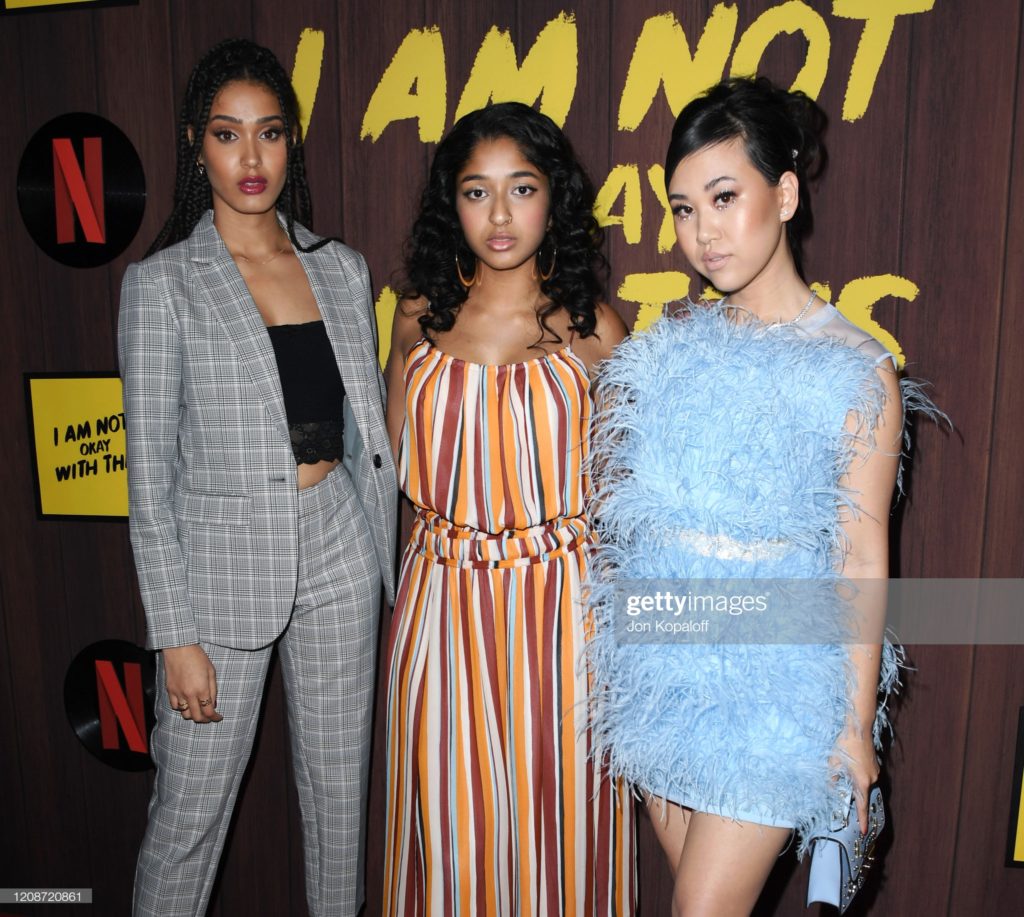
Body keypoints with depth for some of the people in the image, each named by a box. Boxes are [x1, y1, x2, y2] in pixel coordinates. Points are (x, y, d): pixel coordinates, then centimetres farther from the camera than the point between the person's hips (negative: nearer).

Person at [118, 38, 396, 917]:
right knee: (189, 811, 9)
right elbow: (150, 477, -6)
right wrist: (175, 634, -9)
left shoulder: (342, 268, 6)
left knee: (340, 792, 15)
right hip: (223, 557, -3)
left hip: (340, 547, 4)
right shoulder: (162, 283, -5)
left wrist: (389, 559, 8)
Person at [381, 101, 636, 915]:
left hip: (559, 606, -2)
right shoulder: (421, 319, 4)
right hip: (443, 601, 2)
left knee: (554, 813, 13)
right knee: (449, 821, 15)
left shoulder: (594, 329, -2)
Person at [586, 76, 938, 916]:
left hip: (769, 676, -4)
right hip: (663, 658, 5)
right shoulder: (671, 347, 2)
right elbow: (631, 518, 8)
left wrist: (857, 724, -6)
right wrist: (618, 682, 12)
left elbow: (862, 561, -9)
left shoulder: (855, 368, -12)